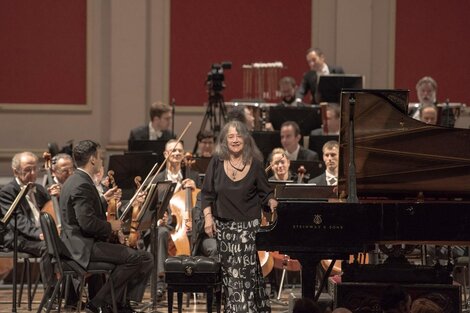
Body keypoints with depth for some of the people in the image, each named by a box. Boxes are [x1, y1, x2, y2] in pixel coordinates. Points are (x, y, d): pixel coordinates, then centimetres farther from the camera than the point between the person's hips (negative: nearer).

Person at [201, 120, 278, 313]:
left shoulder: (255, 164, -4)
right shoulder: (217, 162, 0)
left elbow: (265, 193, 4)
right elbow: (207, 193, 4)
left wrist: (271, 202, -16)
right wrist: (208, 216, -4)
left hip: (248, 225, -2)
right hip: (223, 225, 2)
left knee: (245, 272, -9)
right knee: (228, 273, 6)